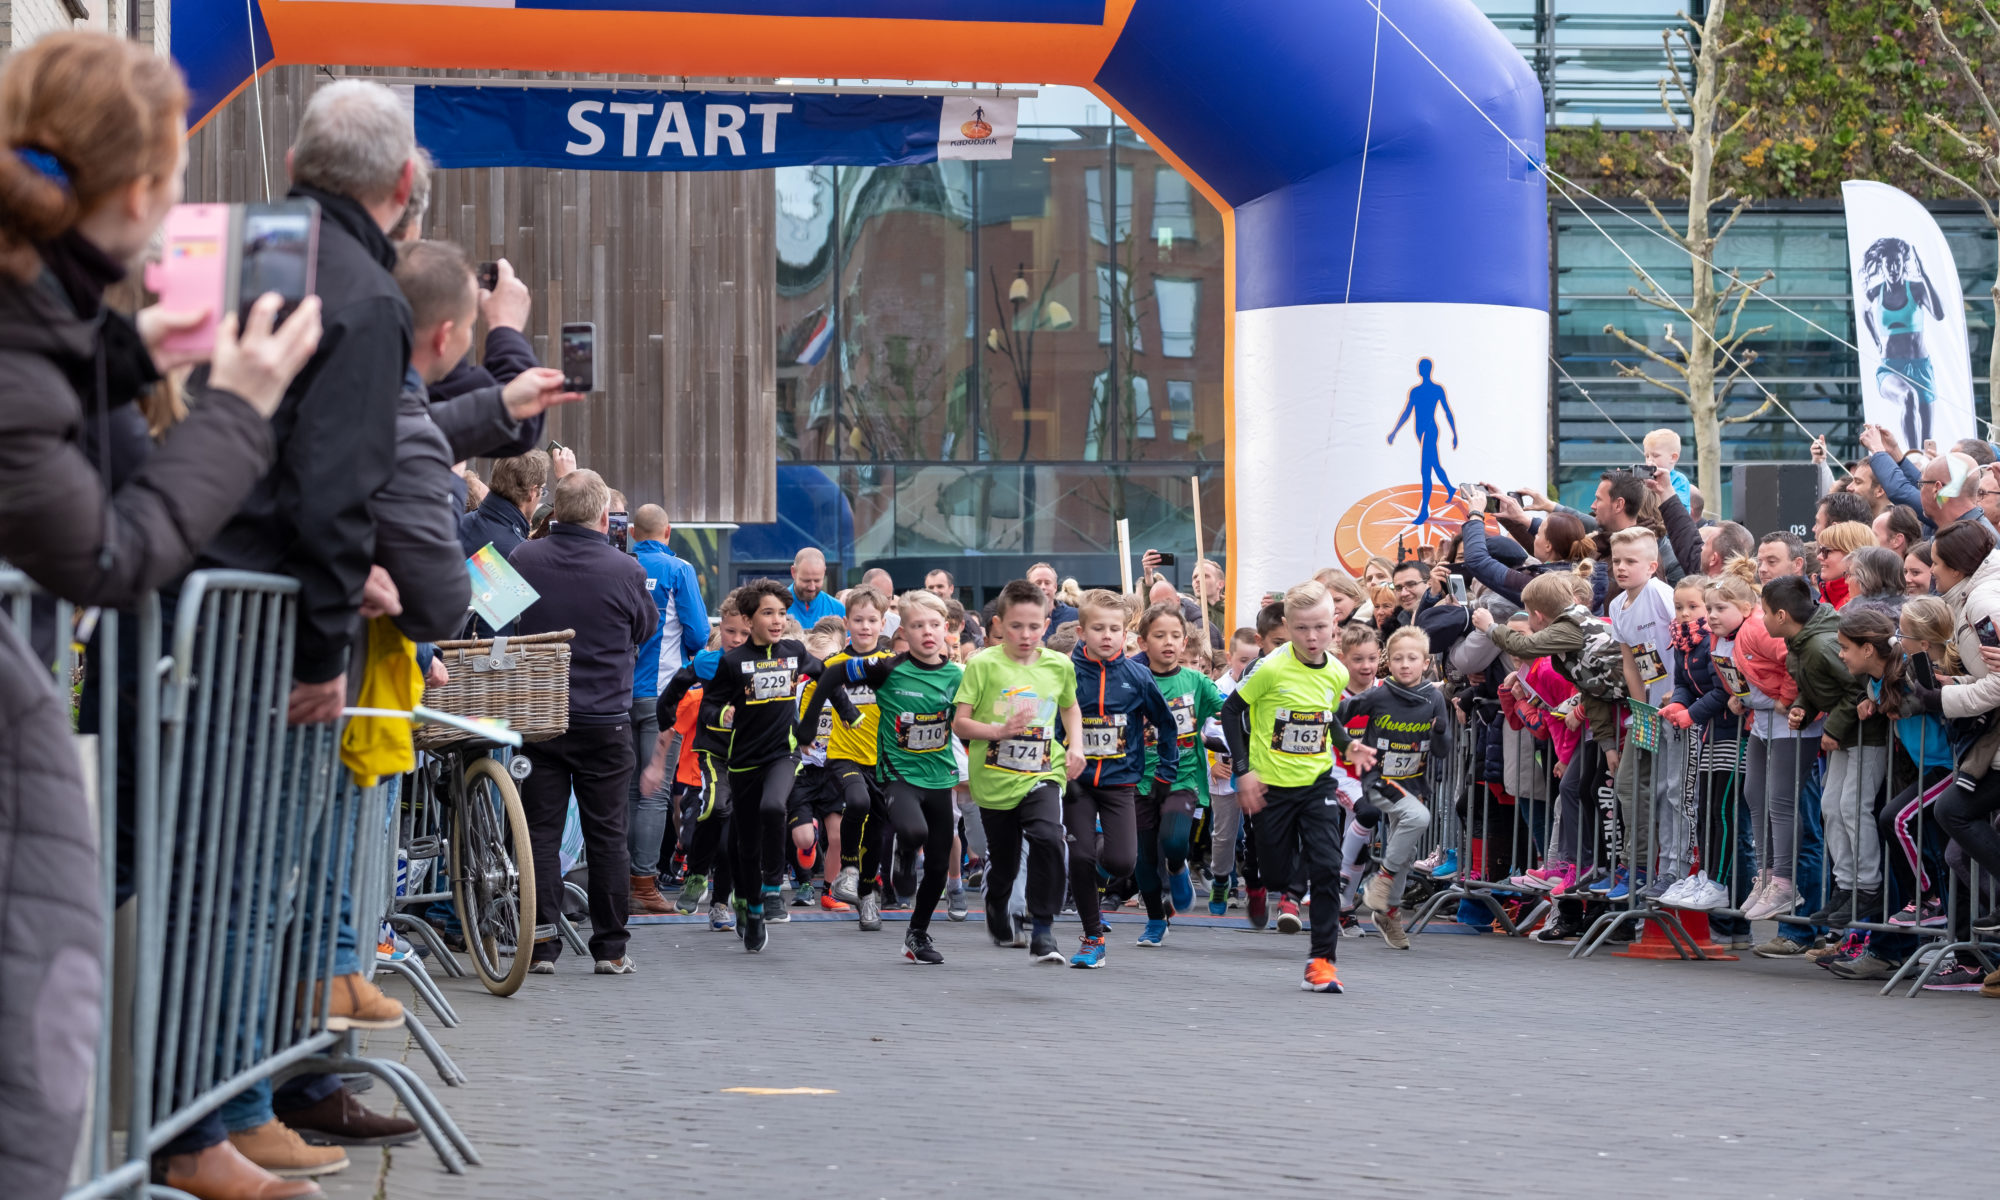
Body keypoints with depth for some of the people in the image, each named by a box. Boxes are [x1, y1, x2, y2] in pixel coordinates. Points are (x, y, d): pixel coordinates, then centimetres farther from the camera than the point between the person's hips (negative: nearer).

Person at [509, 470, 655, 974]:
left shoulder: (523, 559, -6)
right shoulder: (624, 569, -12)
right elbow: (646, 628, 6)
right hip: (606, 720, -1)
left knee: (541, 832, 6)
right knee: (607, 834, 7)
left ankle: (542, 947, 3)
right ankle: (610, 949, 10)